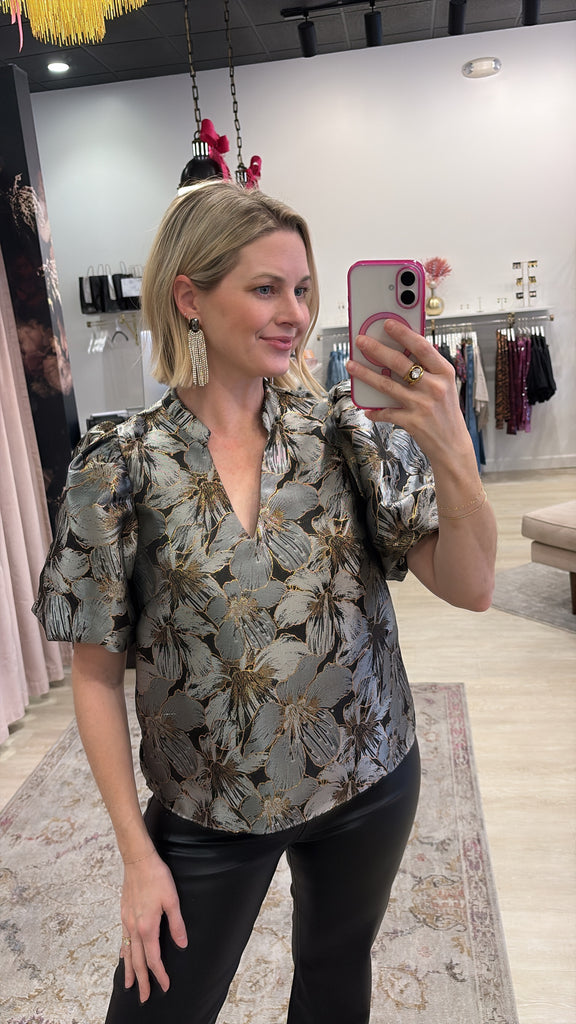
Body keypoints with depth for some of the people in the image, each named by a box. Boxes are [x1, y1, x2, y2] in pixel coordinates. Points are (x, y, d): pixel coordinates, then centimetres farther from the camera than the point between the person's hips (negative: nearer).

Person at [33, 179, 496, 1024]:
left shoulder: (346, 429, -9)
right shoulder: (120, 468, -14)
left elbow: (471, 589, -13)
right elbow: (97, 673, -7)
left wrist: (451, 452, -30)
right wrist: (138, 852, -5)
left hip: (371, 784, 2)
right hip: (210, 811, -1)